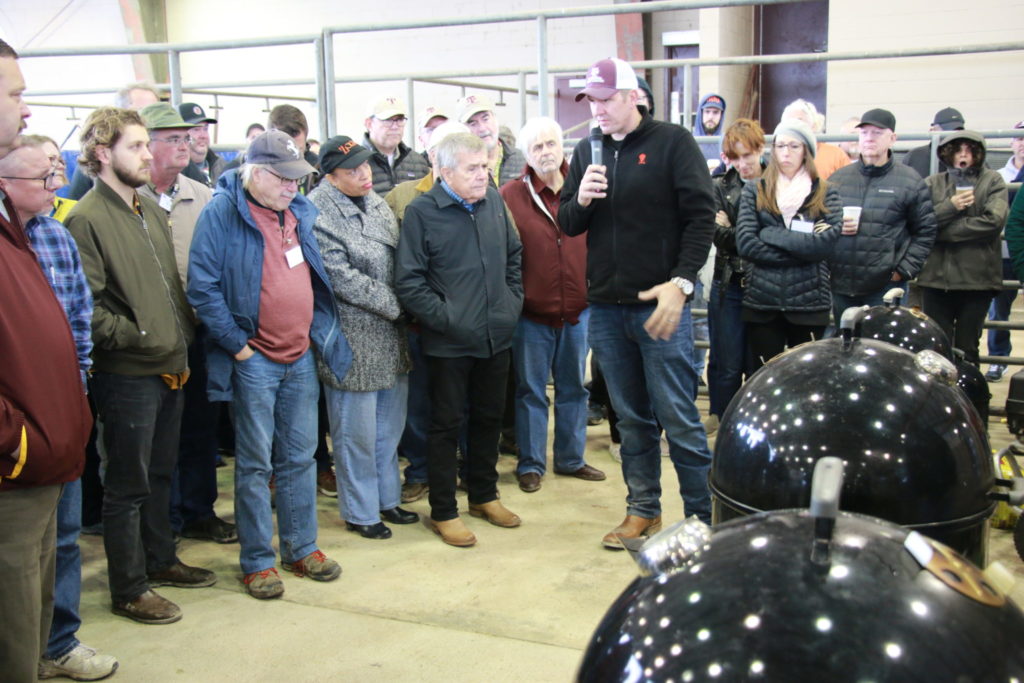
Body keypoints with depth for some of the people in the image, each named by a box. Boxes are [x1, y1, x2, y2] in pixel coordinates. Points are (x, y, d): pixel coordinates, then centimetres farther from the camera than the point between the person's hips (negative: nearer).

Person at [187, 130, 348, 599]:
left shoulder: (300, 212, 9)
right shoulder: (222, 212, -11)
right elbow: (202, 287, -14)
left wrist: (322, 333, 10)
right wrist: (236, 344, -14)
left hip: (300, 356, 6)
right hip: (253, 361, -6)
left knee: (299, 457, 14)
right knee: (254, 463, 4)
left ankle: (302, 549, 27)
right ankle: (256, 562, 16)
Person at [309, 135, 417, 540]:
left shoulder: (374, 201, 8)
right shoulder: (318, 213, -16)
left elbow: (401, 254, 16)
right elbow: (342, 279, -20)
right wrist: (396, 304, -14)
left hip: (391, 338, 8)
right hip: (353, 342, -8)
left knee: (390, 425, 18)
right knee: (357, 432, 5)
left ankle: (388, 498, 35)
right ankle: (360, 512, 22)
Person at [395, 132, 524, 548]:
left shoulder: (494, 201, 4)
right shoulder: (422, 212, -12)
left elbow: (514, 254, 18)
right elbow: (408, 281, -14)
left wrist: (513, 300, 9)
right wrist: (445, 317, -16)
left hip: (496, 337, 6)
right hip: (449, 342, -5)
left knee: (489, 418, 18)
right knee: (446, 424, 6)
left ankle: (484, 496, 36)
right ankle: (443, 512, 19)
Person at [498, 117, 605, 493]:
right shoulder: (510, 195, -7)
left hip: (578, 310, 3)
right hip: (531, 313, -3)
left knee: (574, 388, 15)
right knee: (531, 391, 8)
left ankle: (571, 459, 30)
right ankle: (531, 465, 21)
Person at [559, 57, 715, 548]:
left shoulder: (673, 143, -3)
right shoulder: (589, 152, 12)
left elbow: (701, 216, -8)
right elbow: (568, 225, 13)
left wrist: (680, 282, -17)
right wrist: (581, 199, -9)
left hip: (660, 305, -5)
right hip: (606, 308, 5)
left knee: (679, 419, -2)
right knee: (631, 418, 14)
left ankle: (704, 518, 9)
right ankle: (642, 510, 25)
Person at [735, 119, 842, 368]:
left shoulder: (826, 193, 6)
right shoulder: (755, 191, 6)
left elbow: (826, 242, -11)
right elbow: (745, 243, -8)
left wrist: (770, 235, -10)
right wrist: (802, 247, -10)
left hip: (809, 304, 0)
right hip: (762, 303, 0)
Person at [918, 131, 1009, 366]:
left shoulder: (993, 181, 4)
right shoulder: (932, 183, 9)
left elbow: (993, 221, -12)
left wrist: (942, 231, -11)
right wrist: (950, 207, -15)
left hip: (977, 277, -1)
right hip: (936, 275, 1)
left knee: (967, 349, 6)